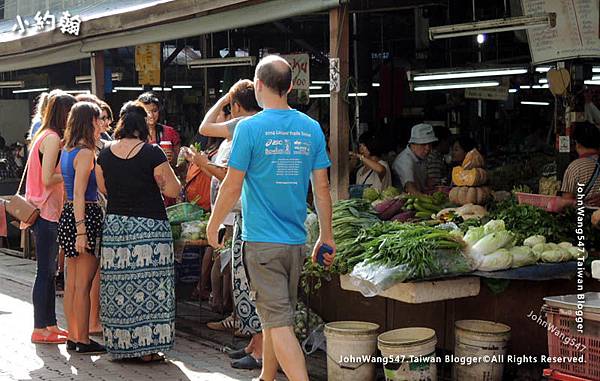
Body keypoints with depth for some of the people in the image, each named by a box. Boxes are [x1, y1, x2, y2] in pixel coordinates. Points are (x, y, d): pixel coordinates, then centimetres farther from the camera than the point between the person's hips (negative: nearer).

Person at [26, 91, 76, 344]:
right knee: (45, 271, -4)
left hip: (45, 212, 10)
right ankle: (40, 329, 2)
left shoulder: (44, 136, 16)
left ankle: (50, 325, 20)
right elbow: (47, 179, -20)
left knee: (48, 271, 13)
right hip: (47, 212, -10)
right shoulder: (52, 138, -14)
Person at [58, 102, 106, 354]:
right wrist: (81, 231, -21)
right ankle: (83, 341, 3)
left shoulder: (67, 150, 12)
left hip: (68, 214, 9)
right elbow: (79, 195, -20)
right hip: (86, 216, -9)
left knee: (72, 283, 13)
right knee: (83, 284, -3)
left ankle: (73, 338, 20)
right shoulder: (86, 153, -14)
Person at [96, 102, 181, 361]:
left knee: (118, 288, 9)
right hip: (149, 226, -4)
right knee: (148, 286, 1)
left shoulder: (105, 154, 2)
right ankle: (147, 347, 3)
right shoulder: (152, 153, -11)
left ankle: (120, 344, 17)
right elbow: (172, 190, -8)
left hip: (114, 224, 4)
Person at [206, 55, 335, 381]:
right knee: (275, 315, 21)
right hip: (295, 241, 6)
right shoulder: (312, 128, 3)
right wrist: (326, 237, 13)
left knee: (279, 321, -6)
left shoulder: (249, 128, -11)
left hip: (262, 241, -6)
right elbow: (322, 188, 5)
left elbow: (232, 186, -9)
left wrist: (213, 226, 6)